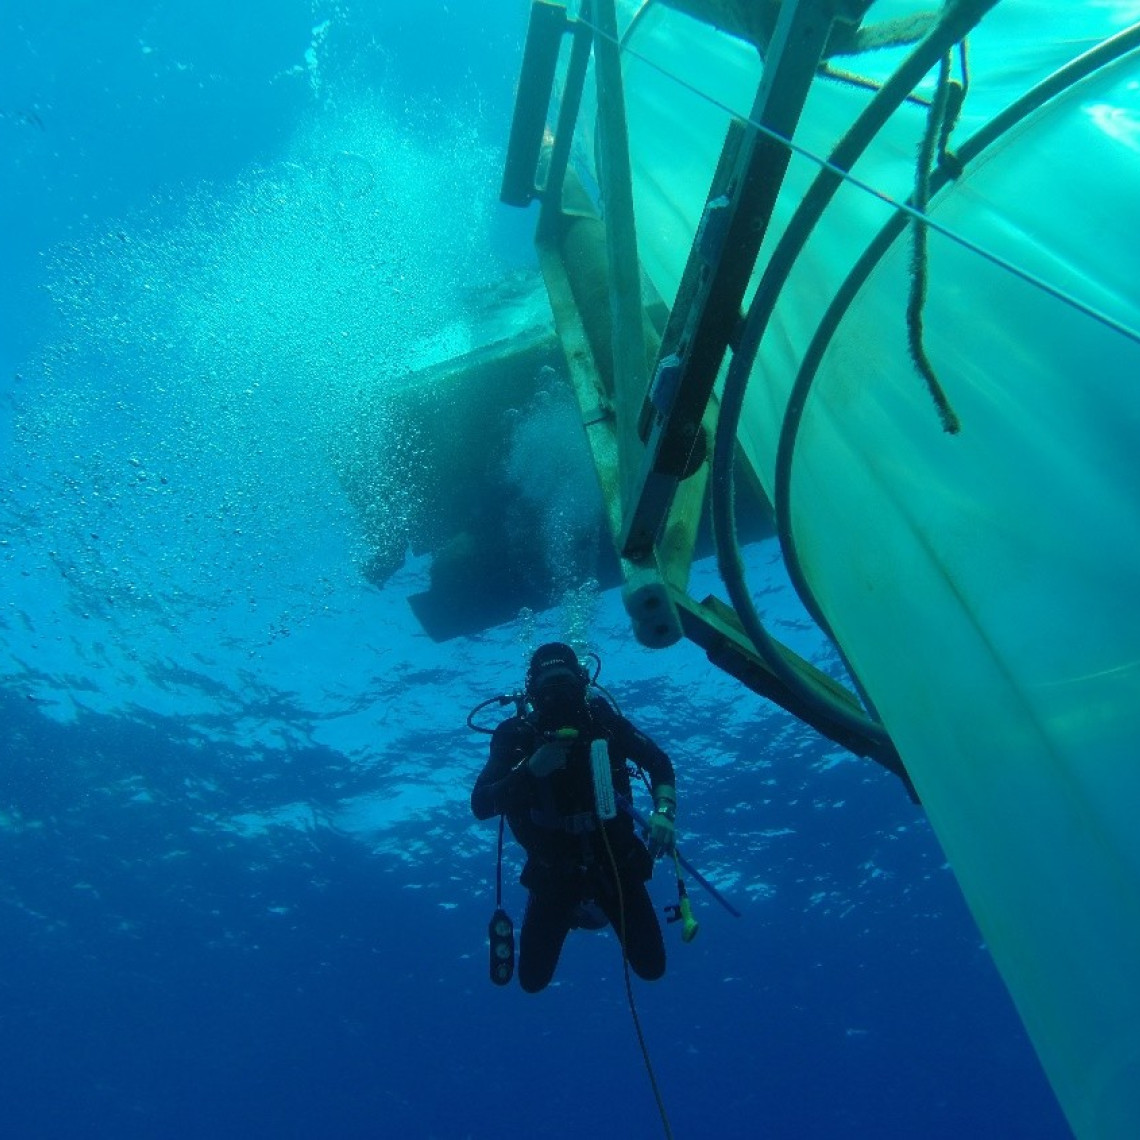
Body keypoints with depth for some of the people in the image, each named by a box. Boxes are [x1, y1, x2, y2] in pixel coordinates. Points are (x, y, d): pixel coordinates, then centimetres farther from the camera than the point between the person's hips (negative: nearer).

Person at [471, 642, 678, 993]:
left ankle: (596, 905, 35)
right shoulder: (515, 734, -15)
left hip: (613, 857, 1)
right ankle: (574, 910, 36)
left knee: (651, 966, 8)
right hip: (554, 870, 0)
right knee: (533, 979, 8)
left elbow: (659, 762, -4)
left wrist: (664, 812, -22)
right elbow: (480, 805, -19)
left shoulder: (602, 720, -12)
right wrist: (531, 770, -33)